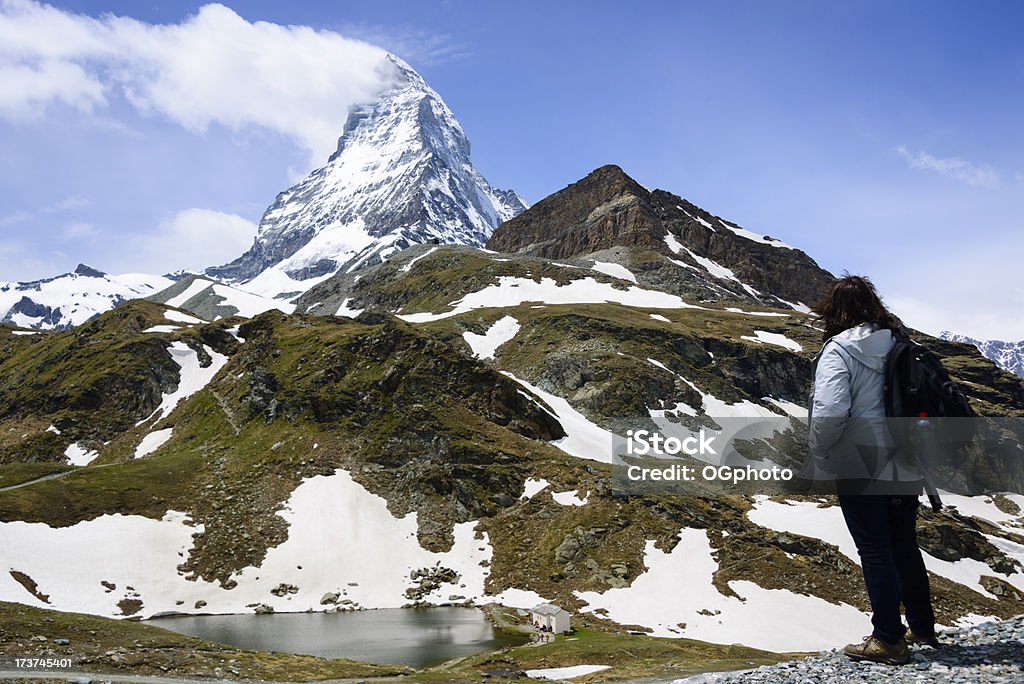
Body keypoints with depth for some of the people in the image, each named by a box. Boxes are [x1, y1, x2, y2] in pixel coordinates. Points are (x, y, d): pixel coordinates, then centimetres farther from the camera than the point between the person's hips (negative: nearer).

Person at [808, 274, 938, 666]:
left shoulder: (838, 350, -13)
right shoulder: (900, 344, 7)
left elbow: (830, 412, -24)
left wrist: (819, 454, -8)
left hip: (861, 468, -6)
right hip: (907, 468, 7)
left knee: (874, 550, 3)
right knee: (904, 547, 19)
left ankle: (888, 640, 11)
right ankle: (923, 629, 32)